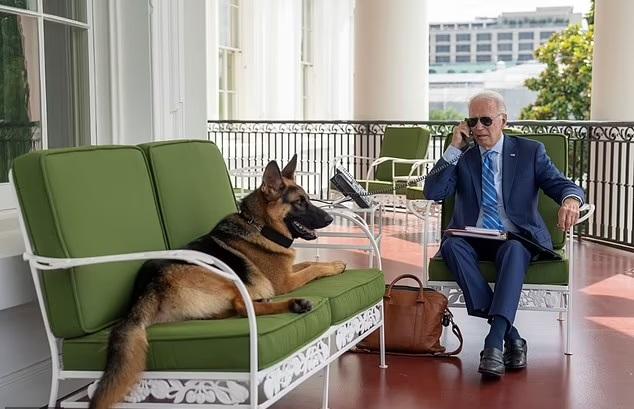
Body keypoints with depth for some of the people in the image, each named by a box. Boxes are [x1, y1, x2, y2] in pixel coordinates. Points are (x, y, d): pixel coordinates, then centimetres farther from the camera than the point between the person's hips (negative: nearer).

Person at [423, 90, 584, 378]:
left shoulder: (530, 151, 9)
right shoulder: (461, 157, 13)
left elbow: (562, 184, -1)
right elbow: (433, 192, 2)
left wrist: (571, 199, -26)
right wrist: (454, 148, -3)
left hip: (515, 238, -2)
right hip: (473, 239, 2)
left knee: (514, 251, -37)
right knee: (451, 245, -32)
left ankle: (494, 342, -42)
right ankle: (510, 336, -33)